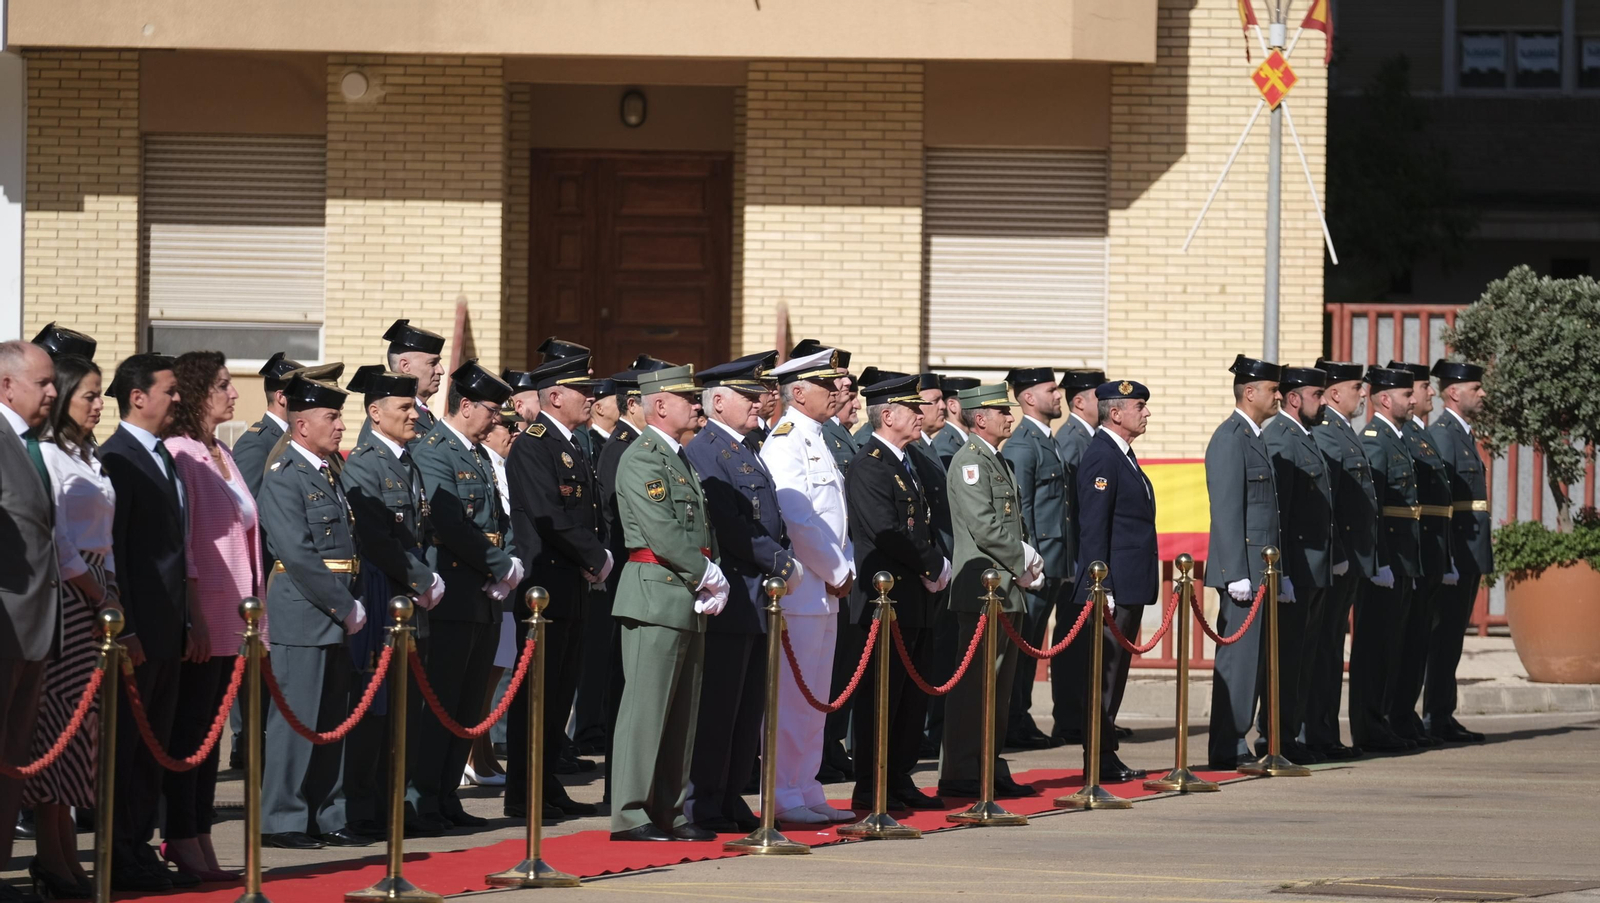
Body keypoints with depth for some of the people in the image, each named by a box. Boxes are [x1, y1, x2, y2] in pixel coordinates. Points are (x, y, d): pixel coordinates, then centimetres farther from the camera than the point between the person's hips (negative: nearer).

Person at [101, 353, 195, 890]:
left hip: (168, 631, 9)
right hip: (136, 631, -9)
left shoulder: (165, 460, 16)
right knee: (125, 745, -3)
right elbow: (109, 550, -16)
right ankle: (120, 861, 0)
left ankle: (139, 850, 18)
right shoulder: (117, 459, -12)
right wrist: (125, 630, -20)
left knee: (152, 747, 12)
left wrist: (188, 622, 16)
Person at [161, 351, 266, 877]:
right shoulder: (179, 454, -10)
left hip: (231, 619, 8)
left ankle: (199, 841, 11)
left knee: (208, 732, 9)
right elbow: (178, 542, -15)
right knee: (189, 730, -5)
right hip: (202, 619, -8)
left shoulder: (220, 453, 16)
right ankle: (185, 844, -4)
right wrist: (193, 615, -19)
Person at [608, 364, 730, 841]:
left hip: (689, 603, 9)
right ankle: (630, 814, -5)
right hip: (656, 595, -9)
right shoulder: (641, 460, -11)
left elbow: (702, 530, 17)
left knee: (682, 711, 11)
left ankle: (668, 810, 16)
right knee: (646, 707, -7)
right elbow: (663, 534, -18)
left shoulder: (681, 460, 18)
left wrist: (714, 580, 1)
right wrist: (711, 578, -11)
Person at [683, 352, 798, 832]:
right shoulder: (703, 452, -11)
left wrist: (783, 562, 4)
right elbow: (729, 526, -18)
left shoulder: (748, 453, 19)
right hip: (728, 599, -9)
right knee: (717, 703, -5)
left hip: (757, 596, 9)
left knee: (749, 706, 11)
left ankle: (730, 798, 17)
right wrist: (781, 562, -14)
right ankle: (703, 805, -1)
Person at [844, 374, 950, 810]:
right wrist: (933, 567, -12)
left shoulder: (908, 461, 17)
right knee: (882, 696, -5)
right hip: (887, 598, -9)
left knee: (913, 696, 12)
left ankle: (899, 781, 19)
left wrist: (938, 566, 3)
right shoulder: (870, 464, -13)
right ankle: (869, 790, -1)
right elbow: (887, 533, -21)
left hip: (916, 599, 9)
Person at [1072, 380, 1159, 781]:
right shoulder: (1101, 457, -14)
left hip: (1131, 586, 10)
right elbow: (1092, 528, -18)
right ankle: (1098, 760, -4)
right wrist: (1101, 589, -21)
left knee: (1115, 671, 13)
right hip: (1115, 585, -10)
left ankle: (1106, 755, 18)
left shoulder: (1122, 454, 16)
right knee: (1105, 671, -6)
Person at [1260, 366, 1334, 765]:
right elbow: (1275, 510, -19)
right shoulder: (1278, 439, -14)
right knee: (1285, 653, -6)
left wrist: (1331, 560, 21)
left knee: (1303, 655, 11)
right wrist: (1280, 573, -22)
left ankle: (1289, 734, 16)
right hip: (1294, 566, -10)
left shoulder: (1305, 438, 18)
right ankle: (1275, 737, -2)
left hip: (1315, 568, 10)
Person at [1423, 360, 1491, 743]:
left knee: (1451, 636, 11)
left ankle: (1441, 717, 15)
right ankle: (1438, 718, -4)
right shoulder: (1440, 435, -12)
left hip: (1470, 553, 10)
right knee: (1445, 635, -7)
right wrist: (1446, 558, -23)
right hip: (1455, 550, -10)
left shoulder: (1464, 435, 19)